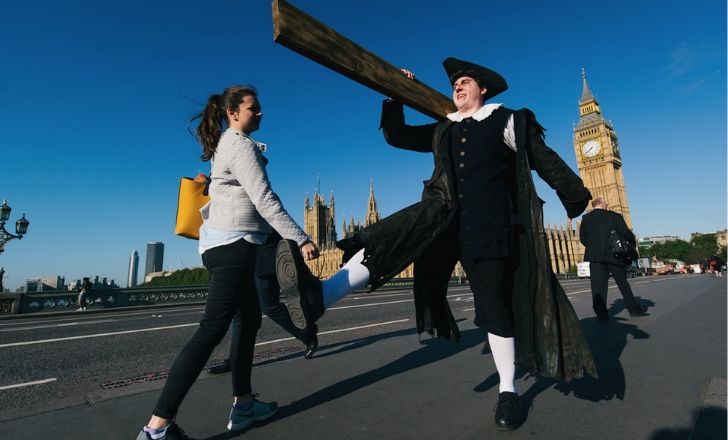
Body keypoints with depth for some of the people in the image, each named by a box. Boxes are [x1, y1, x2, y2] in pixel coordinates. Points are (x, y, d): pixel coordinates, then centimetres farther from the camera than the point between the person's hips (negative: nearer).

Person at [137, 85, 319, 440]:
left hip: (221, 243, 10)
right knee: (211, 330, -10)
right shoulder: (241, 144, -11)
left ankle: (243, 405, 20)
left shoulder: (224, 145, 20)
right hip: (234, 244, -10)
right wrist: (300, 239, -20)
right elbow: (265, 200, -19)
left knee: (250, 320, 13)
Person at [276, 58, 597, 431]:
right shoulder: (442, 131, 21)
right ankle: (320, 294, -40)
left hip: (488, 225, -2)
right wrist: (395, 97, 14)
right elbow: (395, 135, 23)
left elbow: (545, 160, 9)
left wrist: (579, 199, 7)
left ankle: (507, 391, 22)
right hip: (443, 217, 3)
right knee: (392, 233, -26)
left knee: (495, 305, 3)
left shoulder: (507, 121, 11)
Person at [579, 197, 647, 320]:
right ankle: (634, 308, 26)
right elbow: (626, 233, -4)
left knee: (598, 285, 0)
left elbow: (582, 239, 6)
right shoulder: (614, 216, -2)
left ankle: (601, 313, -2)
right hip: (614, 255, 0)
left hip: (595, 256, 0)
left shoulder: (585, 218, 4)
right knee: (623, 283, 15)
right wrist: (632, 244, 15)